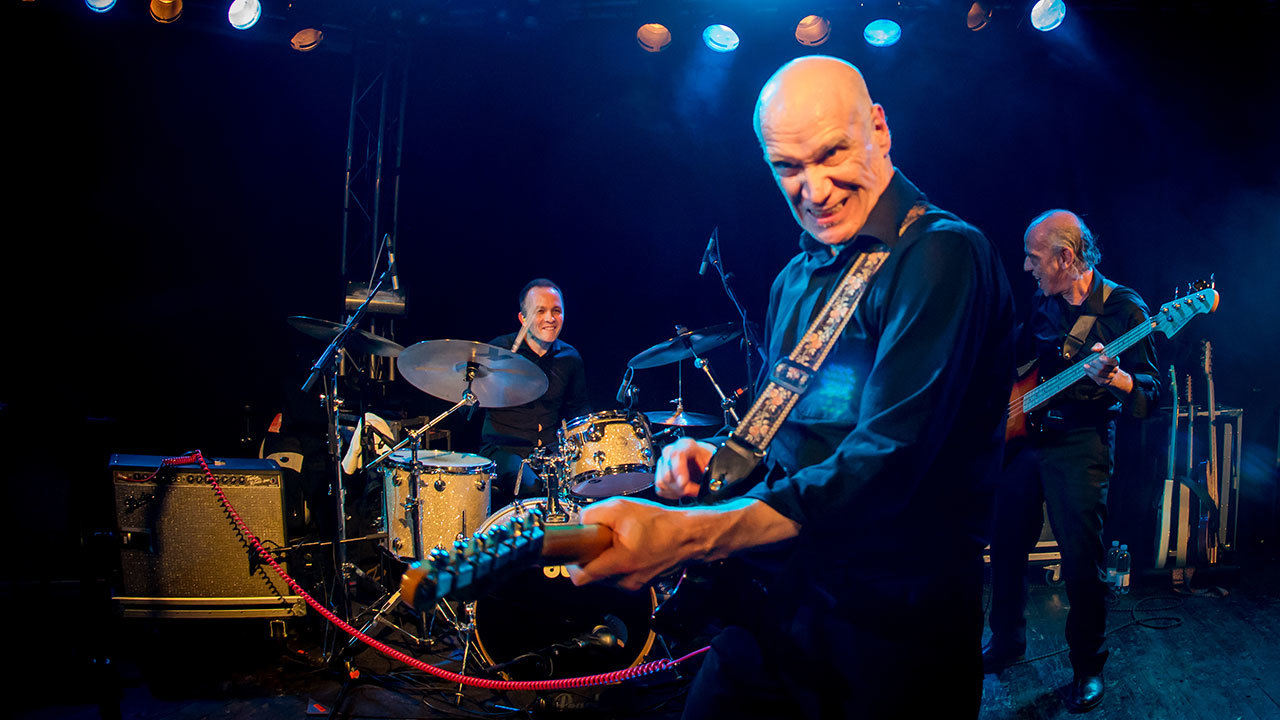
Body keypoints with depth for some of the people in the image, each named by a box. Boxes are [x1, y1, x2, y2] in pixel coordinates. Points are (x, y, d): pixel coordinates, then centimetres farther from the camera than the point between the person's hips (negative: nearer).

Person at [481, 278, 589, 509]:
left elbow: (577, 406, 22)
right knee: (532, 488, -32)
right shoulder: (497, 350, -4)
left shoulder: (570, 358, 8)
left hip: (552, 448, 4)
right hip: (503, 448, -4)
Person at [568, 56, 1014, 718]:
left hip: (889, 629, -7)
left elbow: (885, 465, -29)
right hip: (776, 601, 7)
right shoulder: (796, 279, 10)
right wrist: (715, 455, 0)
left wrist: (683, 534, -37)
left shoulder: (940, 255, -17)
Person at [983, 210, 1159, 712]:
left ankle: (1088, 669, 13)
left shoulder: (1125, 308, -9)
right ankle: (1007, 640, 30)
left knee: (1082, 561, -4)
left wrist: (1110, 378, -33)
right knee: (1007, 544, 11)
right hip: (1024, 435, 6)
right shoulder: (1041, 304, 9)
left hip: (1081, 445, -6)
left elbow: (1149, 395, -13)